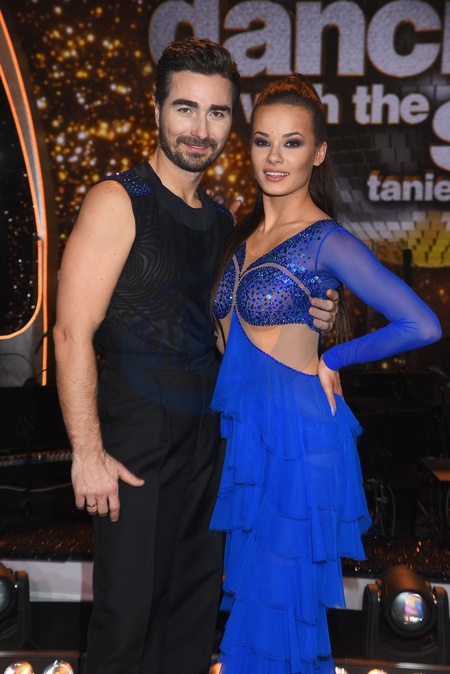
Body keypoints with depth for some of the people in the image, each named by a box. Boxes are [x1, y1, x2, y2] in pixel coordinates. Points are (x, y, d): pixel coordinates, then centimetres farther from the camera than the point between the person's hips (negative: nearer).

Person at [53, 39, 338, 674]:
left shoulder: (222, 219, 12)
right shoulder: (119, 201, -10)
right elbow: (72, 332, -15)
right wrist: (87, 454, -19)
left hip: (210, 438, 7)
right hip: (137, 442, -6)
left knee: (195, 604, 16)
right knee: (128, 612, 2)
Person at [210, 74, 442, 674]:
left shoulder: (327, 241, -14)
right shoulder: (245, 233, 8)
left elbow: (422, 325, -20)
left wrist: (327, 360, -11)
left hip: (297, 438, -7)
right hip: (246, 432, 7)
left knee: (279, 599, 7)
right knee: (249, 591, 20)